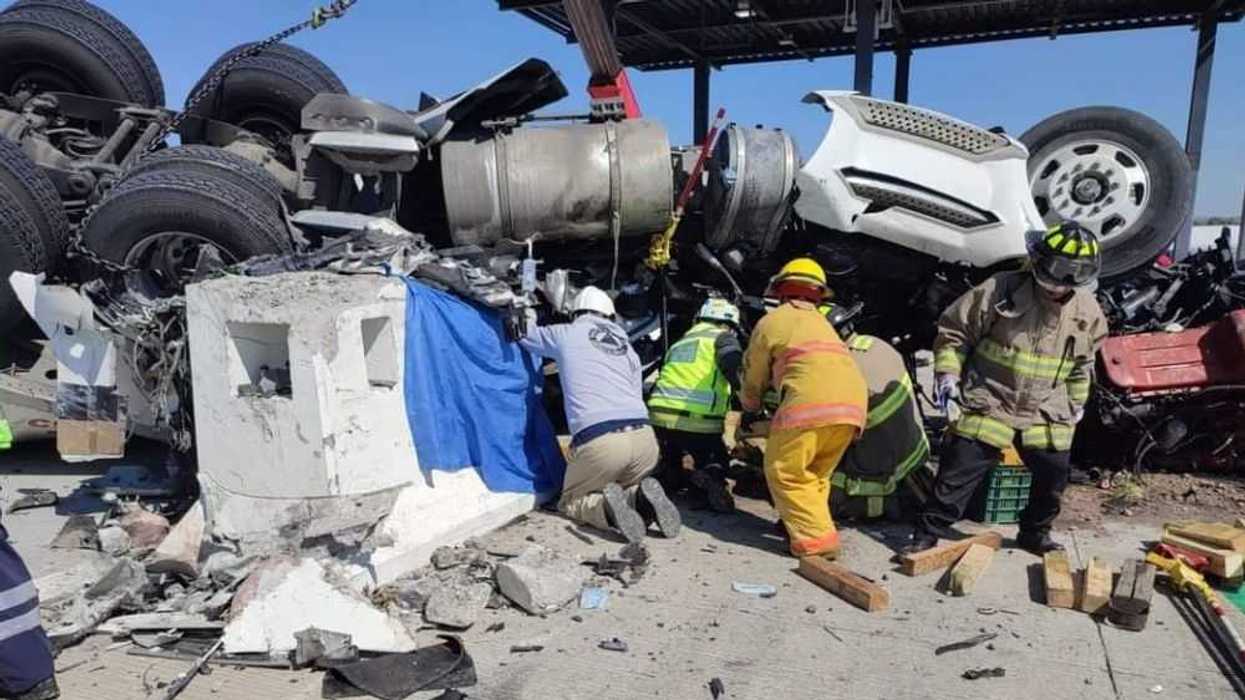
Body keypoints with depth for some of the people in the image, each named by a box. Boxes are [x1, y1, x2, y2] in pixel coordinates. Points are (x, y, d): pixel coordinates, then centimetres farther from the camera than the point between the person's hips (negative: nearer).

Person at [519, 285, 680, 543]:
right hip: (645, 437, 4)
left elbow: (525, 332, 28)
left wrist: (527, 316, 51)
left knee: (569, 502, 19)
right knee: (626, 486, 31)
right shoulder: (628, 347, 25)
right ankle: (641, 497, -3)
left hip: (598, 441, -4)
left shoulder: (566, 334, 13)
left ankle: (605, 506, -14)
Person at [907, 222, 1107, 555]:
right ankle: (929, 531, 8)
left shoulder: (1087, 312, 1)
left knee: (1053, 476, 12)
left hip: (1046, 413, 4)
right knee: (958, 471, -5)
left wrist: (1078, 400, 24)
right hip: (987, 404, -4)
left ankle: (1034, 533, 36)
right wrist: (947, 372, -13)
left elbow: (1083, 363, 19)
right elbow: (954, 329, -6)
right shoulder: (1001, 290, -14)